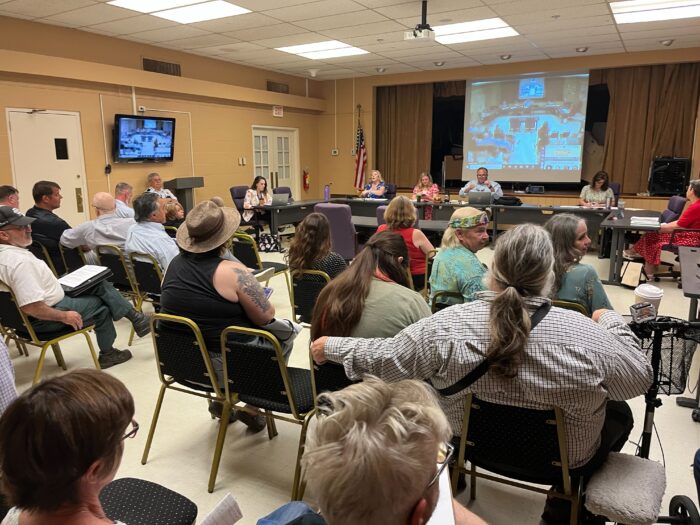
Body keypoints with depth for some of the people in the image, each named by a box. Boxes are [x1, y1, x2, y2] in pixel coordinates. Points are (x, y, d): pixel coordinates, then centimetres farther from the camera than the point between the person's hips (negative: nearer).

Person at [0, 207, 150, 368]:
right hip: (43, 320, -9)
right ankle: (107, 354, 22)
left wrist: (55, 285, 12)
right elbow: (31, 308, -34)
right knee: (101, 305, 7)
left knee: (100, 286, 7)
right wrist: (64, 316, -21)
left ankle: (136, 318, 10)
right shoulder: (20, 262, -31)